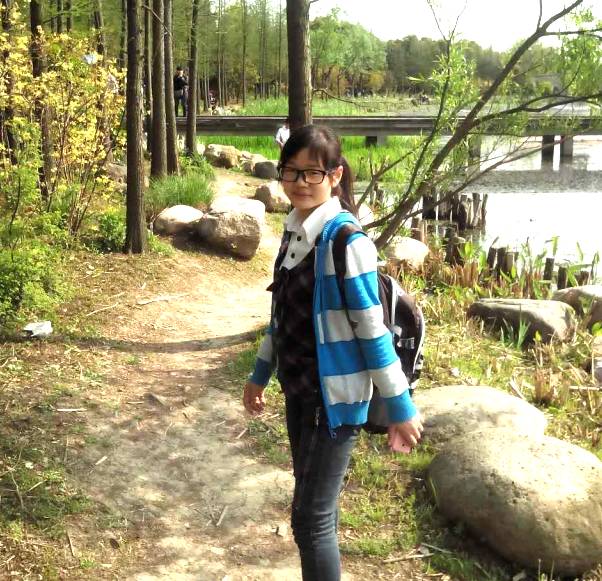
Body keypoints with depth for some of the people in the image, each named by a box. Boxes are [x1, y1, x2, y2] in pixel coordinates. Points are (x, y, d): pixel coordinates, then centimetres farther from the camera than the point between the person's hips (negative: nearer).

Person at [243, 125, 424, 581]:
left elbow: (373, 330, -18)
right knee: (316, 504, 19)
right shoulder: (295, 231, 6)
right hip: (299, 390, 8)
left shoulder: (345, 239, -19)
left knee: (310, 517, -2)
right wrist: (260, 375, 21)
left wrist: (400, 407, -15)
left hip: (335, 396, -8)